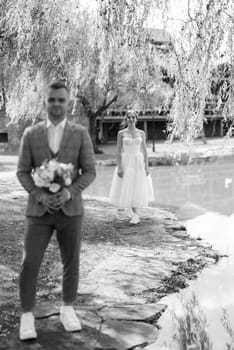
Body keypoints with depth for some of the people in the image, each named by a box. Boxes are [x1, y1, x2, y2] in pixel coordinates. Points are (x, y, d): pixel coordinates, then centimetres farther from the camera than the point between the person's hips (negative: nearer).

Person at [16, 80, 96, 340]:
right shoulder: (31, 134, 1)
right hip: (39, 210, 0)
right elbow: (22, 172, 0)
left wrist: (69, 192, -20)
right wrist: (39, 195, -17)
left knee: (71, 263, 8)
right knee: (29, 264, -5)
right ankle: (27, 317, 10)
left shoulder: (81, 134, -1)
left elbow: (90, 172, -3)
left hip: (70, 209, 0)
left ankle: (67, 310, 27)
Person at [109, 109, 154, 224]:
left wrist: (146, 166, 0)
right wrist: (119, 167, -10)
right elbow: (118, 151, -3)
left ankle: (134, 213, 17)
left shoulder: (141, 133, 4)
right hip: (126, 162, -1)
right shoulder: (121, 133, -1)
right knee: (127, 189, 1)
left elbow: (144, 150, 6)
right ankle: (134, 214, 20)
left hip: (138, 163, 1)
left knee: (138, 189, 2)